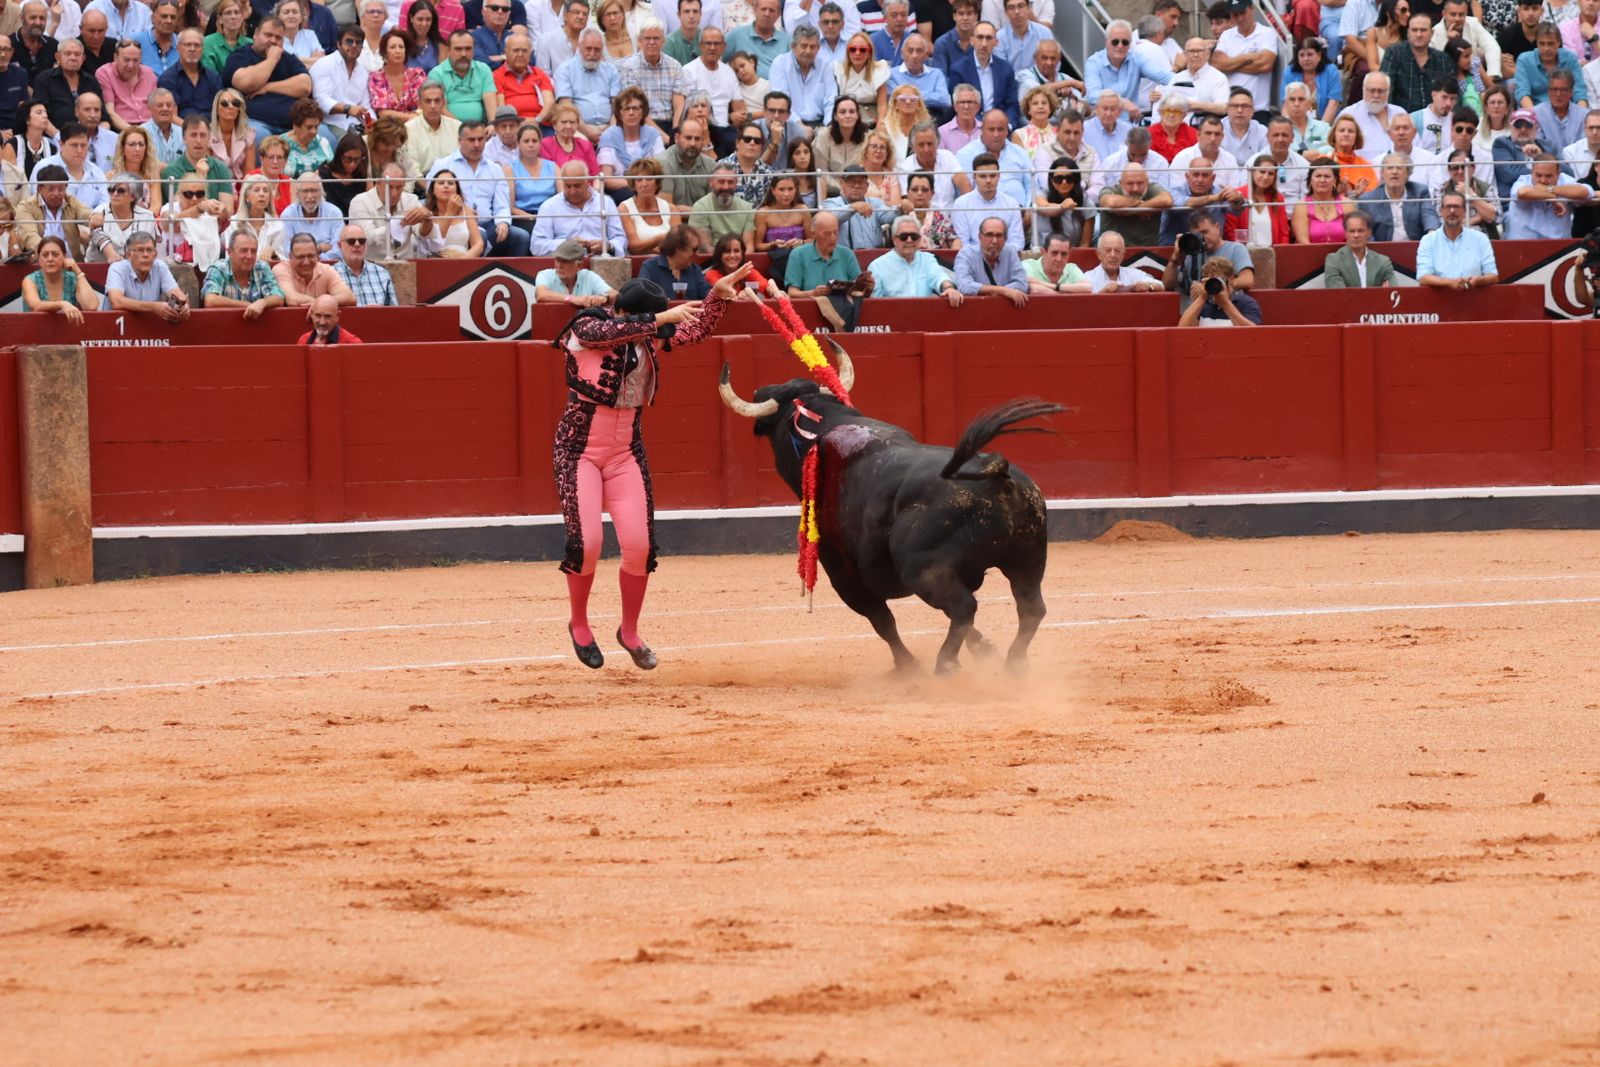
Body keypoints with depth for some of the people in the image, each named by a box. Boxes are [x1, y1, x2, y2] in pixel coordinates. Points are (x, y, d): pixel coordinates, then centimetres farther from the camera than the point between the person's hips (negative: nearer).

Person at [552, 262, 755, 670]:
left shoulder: (648, 339, 4)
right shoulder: (585, 329, -11)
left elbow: (696, 329, 2)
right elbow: (616, 330, -32)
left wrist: (719, 293, -12)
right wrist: (664, 317, -39)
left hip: (626, 452, 5)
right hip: (579, 449, -5)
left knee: (640, 545, -4)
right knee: (585, 541, -14)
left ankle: (630, 632, 16)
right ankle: (579, 625, 10)